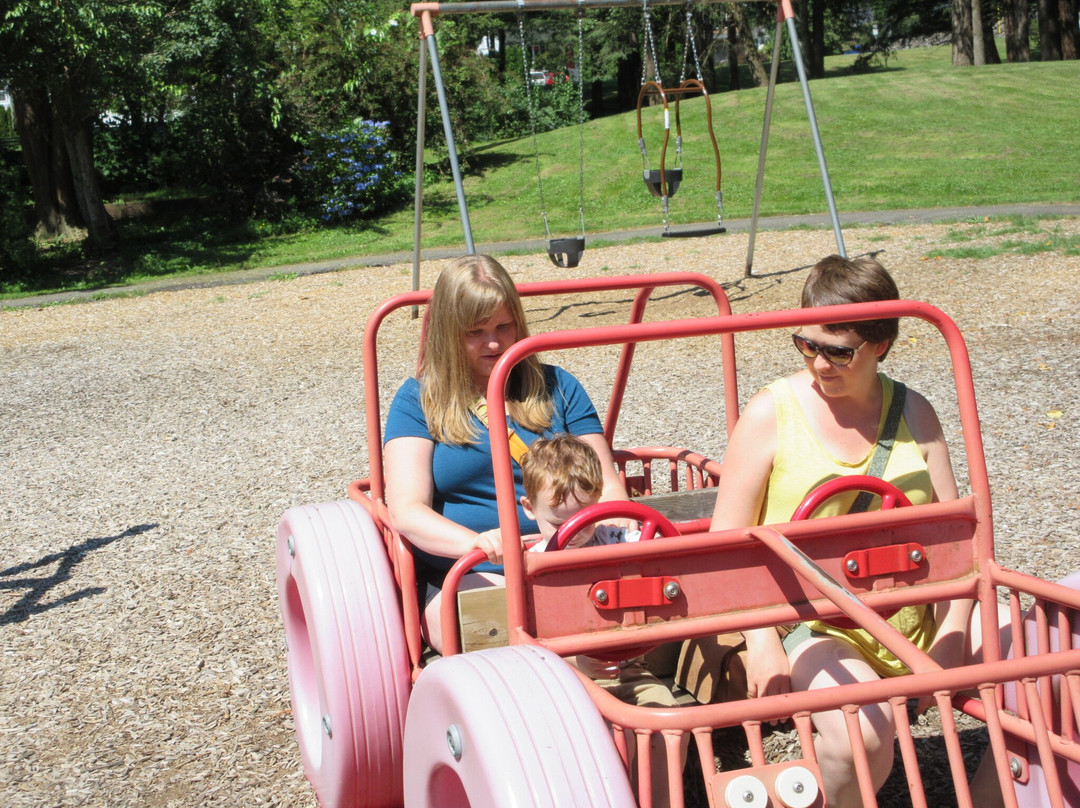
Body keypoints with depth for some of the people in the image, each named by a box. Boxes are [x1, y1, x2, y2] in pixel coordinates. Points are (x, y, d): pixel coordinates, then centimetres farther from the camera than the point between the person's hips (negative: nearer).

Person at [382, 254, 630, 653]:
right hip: (470, 579, -2)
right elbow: (407, 511, -4)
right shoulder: (418, 400, 10)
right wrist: (478, 543, -25)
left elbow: (607, 488, 16)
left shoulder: (556, 387, 19)